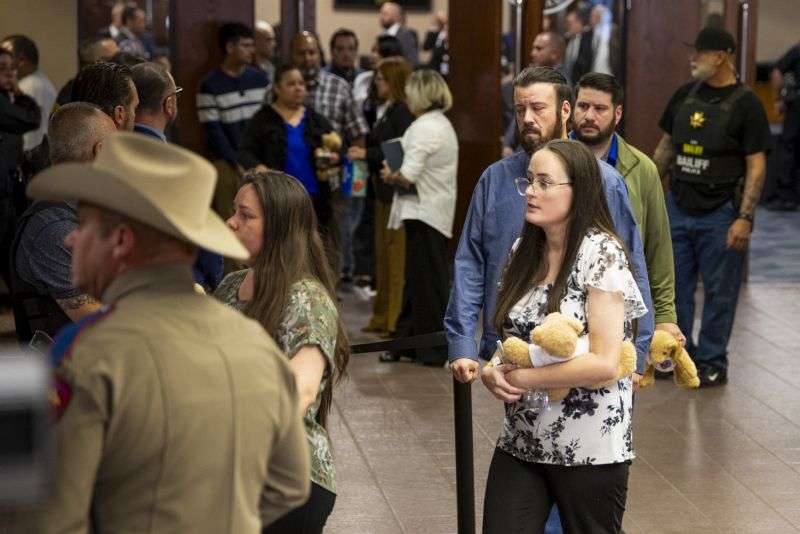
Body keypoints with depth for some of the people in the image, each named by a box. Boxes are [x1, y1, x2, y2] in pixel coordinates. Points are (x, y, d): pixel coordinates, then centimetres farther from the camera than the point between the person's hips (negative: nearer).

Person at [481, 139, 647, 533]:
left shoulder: (601, 253, -14)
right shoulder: (523, 250, 6)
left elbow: (604, 363, -21)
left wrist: (522, 378, -14)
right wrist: (493, 371, -5)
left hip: (590, 447, -6)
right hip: (521, 441, 6)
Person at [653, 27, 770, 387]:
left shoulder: (745, 104, -9)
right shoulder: (684, 96, 7)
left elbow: (756, 165, -11)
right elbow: (665, 147, 17)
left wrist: (745, 218, -17)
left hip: (720, 215, -5)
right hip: (678, 209, 5)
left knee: (719, 292, 3)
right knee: (674, 288, 10)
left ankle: (712, 363, 13)